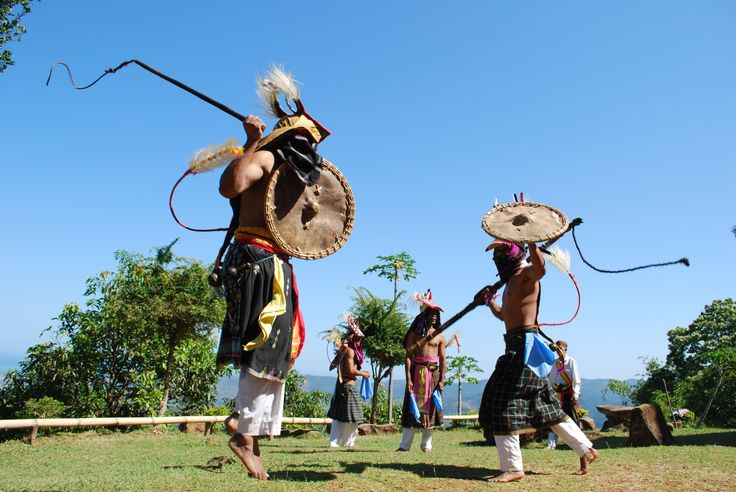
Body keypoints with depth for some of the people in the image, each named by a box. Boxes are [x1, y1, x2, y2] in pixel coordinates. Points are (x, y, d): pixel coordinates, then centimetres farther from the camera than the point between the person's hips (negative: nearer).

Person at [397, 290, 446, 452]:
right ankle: (405, 445, 3)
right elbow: (408, 357, -3)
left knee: (430, 408, 5)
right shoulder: (414, 334, 3)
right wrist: (408, 378, -11)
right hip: (417, 373, -1)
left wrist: (442, 380, -5)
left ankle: (426, 444, 15)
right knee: (412, 407, 0)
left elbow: (443, 359, 4)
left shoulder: (440, 336, 7)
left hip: (433, 373, 1)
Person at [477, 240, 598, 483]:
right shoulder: (512, 280, 21)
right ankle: (586, 449, 27)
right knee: (544, 404, 16)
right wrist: (490, 301, 23)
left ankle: (512, 468, -2)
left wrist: (531, 243, -48)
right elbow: (505, 315, 34)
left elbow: (540, 268, -36)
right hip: (517, 346, 10)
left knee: (504, 403, -9)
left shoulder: (526, 273, -8)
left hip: (525, 346, -10)